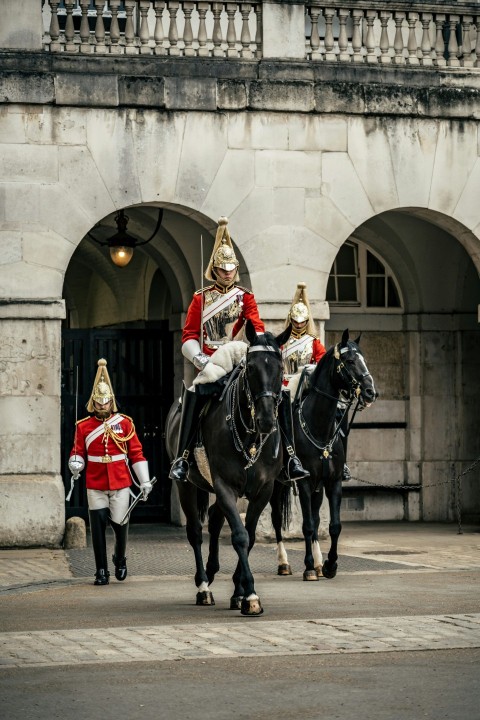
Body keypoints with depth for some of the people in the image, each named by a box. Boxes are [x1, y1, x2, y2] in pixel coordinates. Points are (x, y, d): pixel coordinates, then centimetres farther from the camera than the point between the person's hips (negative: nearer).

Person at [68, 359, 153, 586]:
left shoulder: (125, 423, 2)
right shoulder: (83, 426, 2)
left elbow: (136, 453, 4)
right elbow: (78, 452, 6)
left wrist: (145, 481, 1)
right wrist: (75, 464, -18)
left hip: (121, 484, 0)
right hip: (95, 486, 0)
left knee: (120, 524, 4)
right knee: (98, 526, -3)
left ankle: (120, 559, 32)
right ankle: (101, 571, 6)